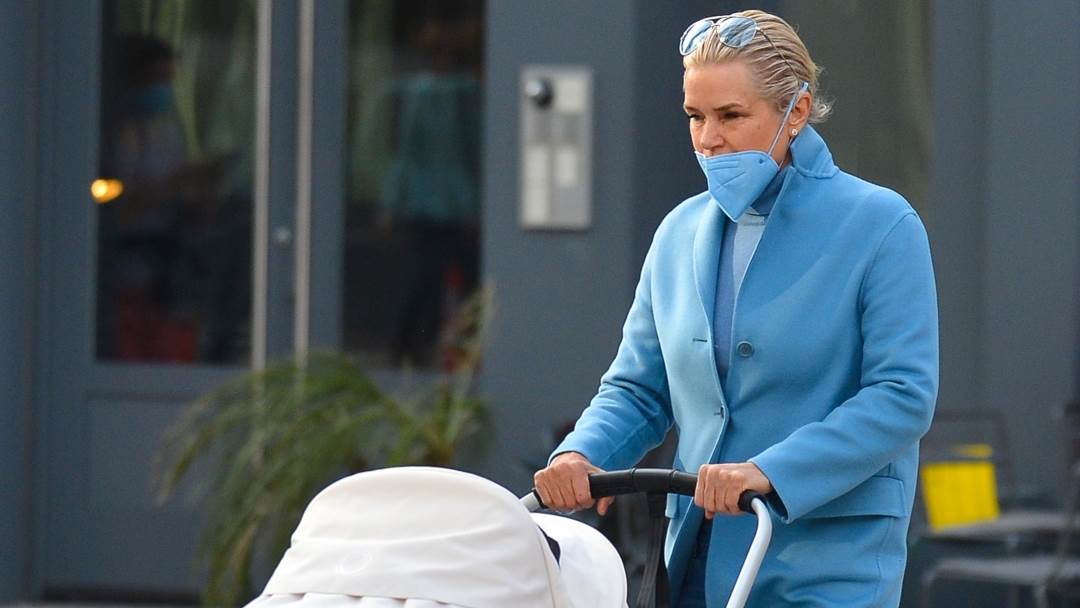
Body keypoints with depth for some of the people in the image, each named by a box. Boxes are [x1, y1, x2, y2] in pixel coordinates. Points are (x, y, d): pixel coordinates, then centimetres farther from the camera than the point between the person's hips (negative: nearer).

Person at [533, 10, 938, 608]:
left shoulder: (881, 226, -5)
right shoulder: (681, 233, 12)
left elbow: (903, 395, -13)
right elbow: (638, 389, 16)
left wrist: (770, 472, -23)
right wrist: (580, 453, -6)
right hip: (699, 558, 5)